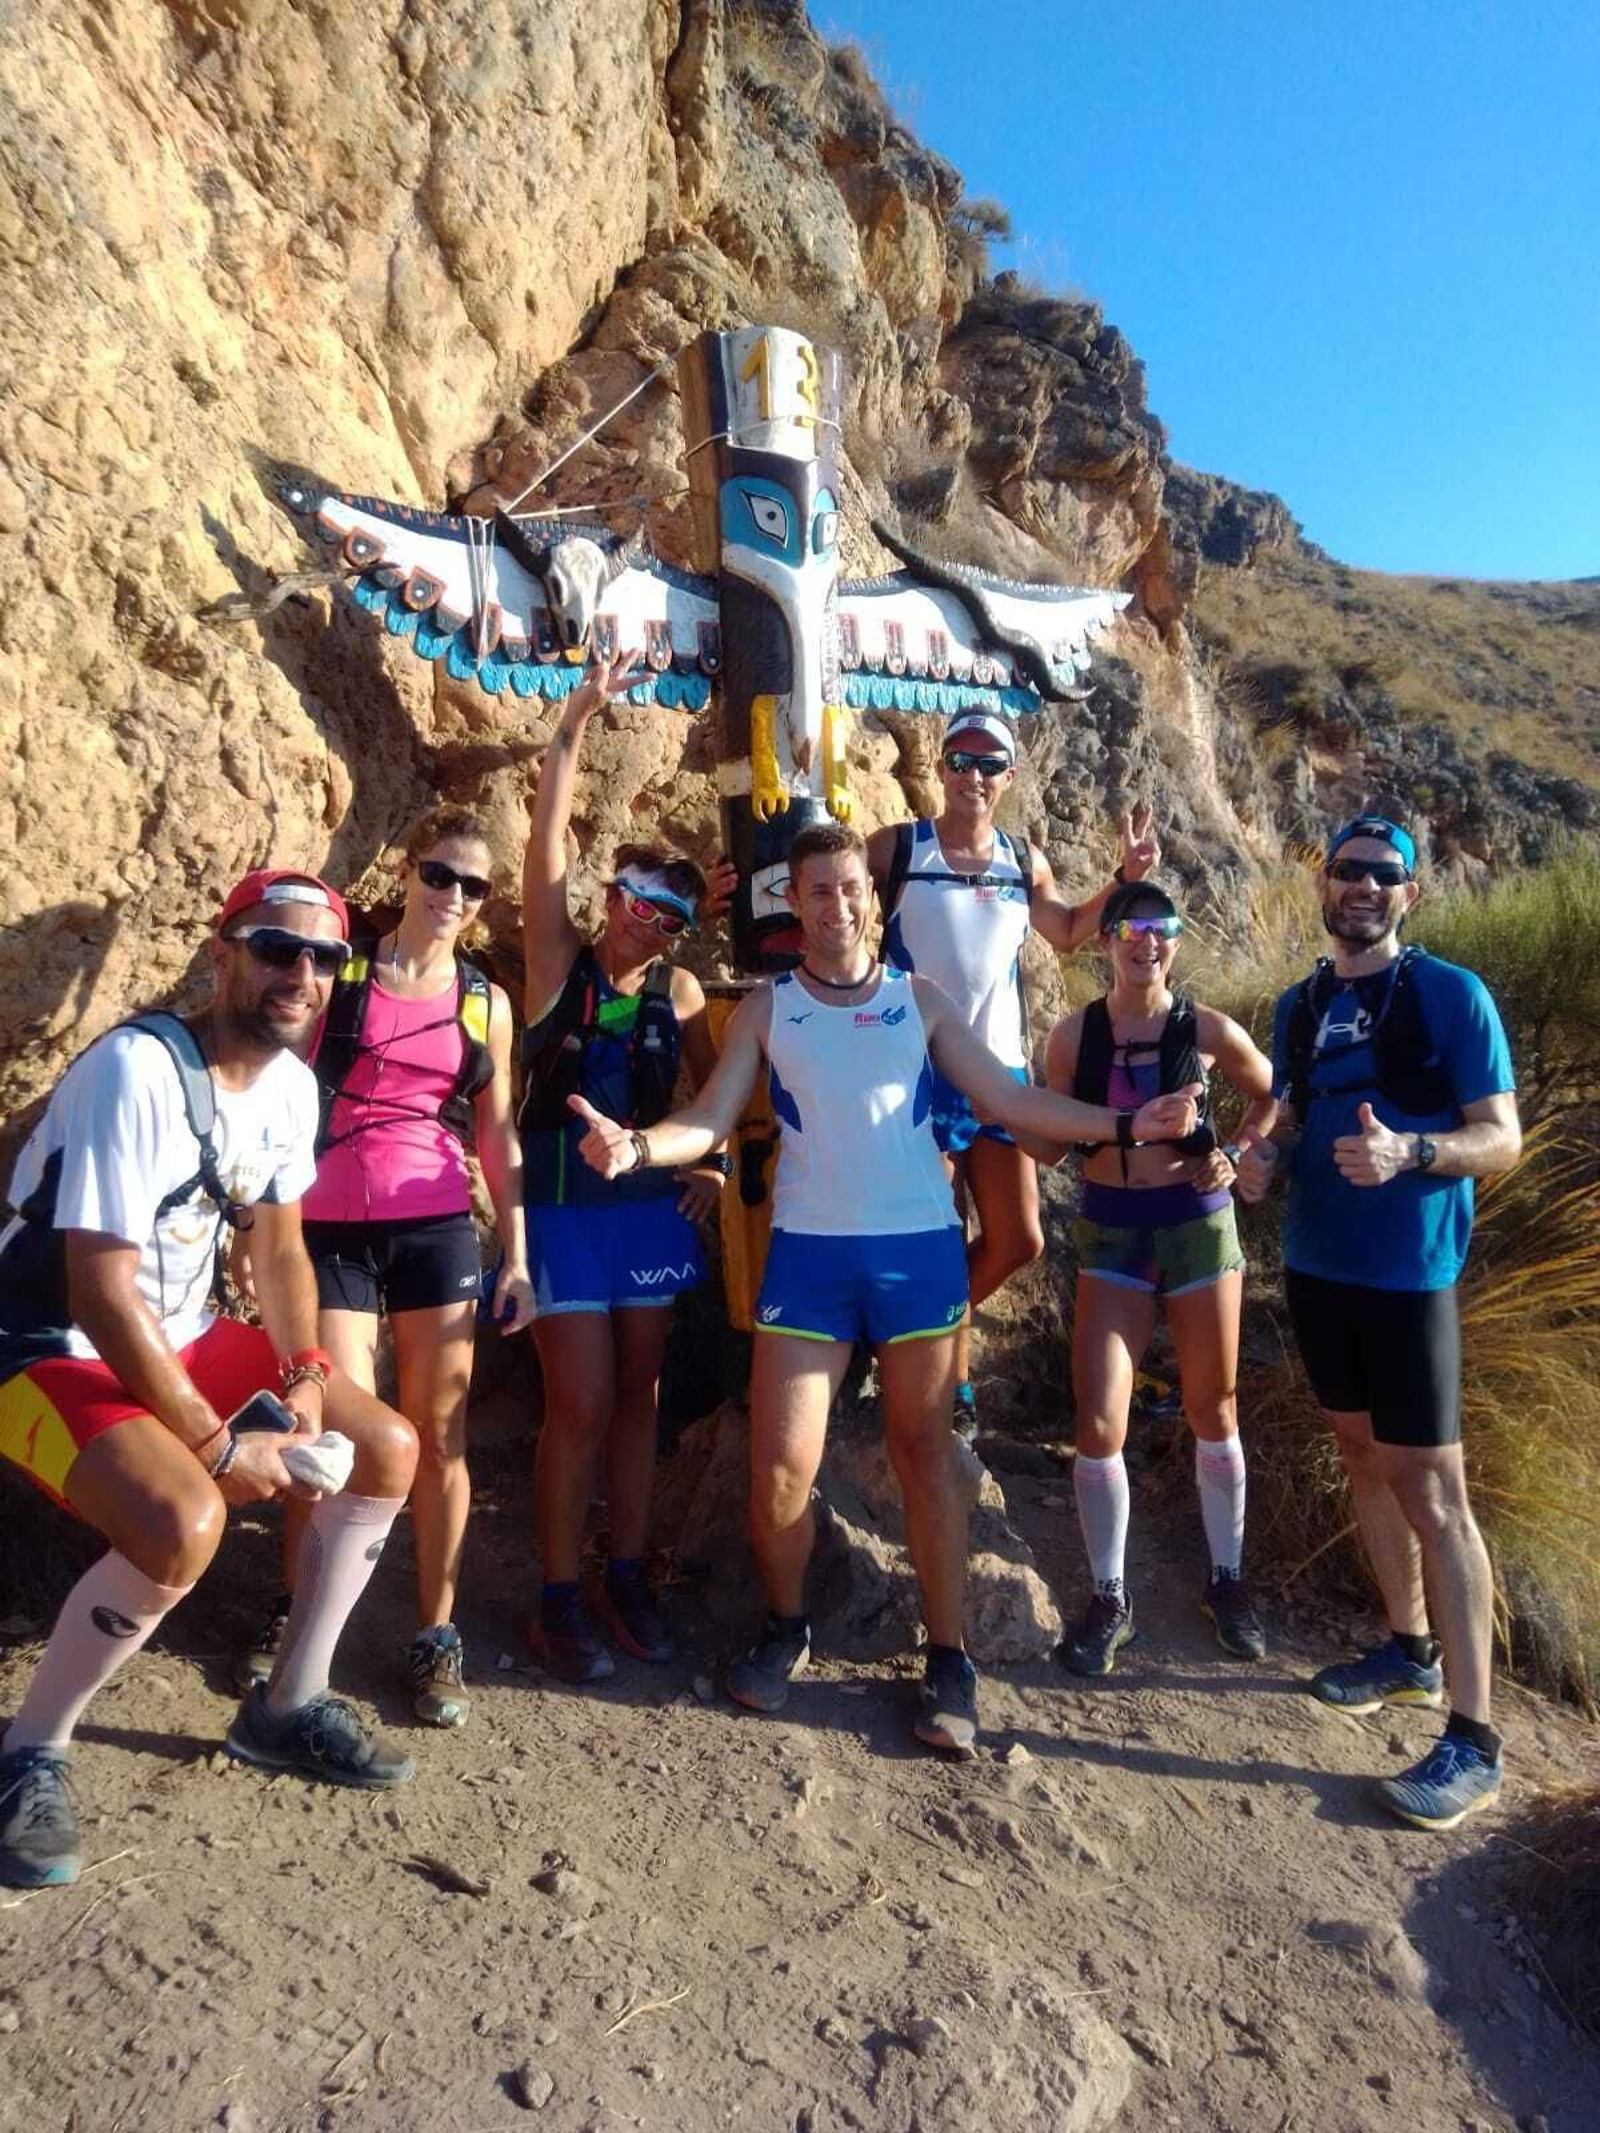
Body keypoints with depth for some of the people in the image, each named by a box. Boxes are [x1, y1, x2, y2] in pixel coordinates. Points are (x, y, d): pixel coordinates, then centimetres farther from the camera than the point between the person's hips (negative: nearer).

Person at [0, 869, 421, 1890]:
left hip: (182, 1340, 8)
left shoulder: (293, 1085, -1)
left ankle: (290, 1703, 18)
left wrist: (303, 1368, -6)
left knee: (390, 1448, 2)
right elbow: (100, 1292, -28)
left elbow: (282, 1248, 10)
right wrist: (218, 1444, -23)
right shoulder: (137, 1071, -26)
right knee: (185, 1523, -33)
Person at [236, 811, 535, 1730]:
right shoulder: (341, 973, 3)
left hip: (437, 1230, 2)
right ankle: (293, 1608, 27)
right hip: (331, 1228, -1)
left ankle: (438, 1636, 20)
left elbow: (499, 1137, 11)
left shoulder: (487, 1003, 8)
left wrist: (518, 1258, 6)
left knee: (439, 1438, 4)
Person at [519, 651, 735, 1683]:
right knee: (582, 1405, -3)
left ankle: (627, 1578, 26)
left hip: (653, 1207, 4)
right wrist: (577, 721, -13)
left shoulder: (678, 992, 4)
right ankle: (561, 1599, 15)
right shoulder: (559, 961, -3)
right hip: (562, 1208, -3)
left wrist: (715, 1165, 2)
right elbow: (547, 841, -11)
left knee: (637, 1396, 11)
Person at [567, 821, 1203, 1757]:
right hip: (810, 1251, 0)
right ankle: (787, 1629, 27)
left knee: (926, 1454, 8)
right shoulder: (767, 1006, 4)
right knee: (781, 1462, 0)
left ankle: (950, 1661, 22)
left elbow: (1010, 1099, 4)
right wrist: (637, 1147, -24)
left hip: (918, 1247, 0)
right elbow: (711, 1121, -3)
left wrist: (1125, 1124, -6)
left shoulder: (920, 999, 5)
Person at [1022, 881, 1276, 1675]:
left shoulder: (1208, 1029, -4)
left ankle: (1227, 1581, 34)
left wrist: (1238, 1157, -4)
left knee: (1213, 1411, 14)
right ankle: (1109, 1600, 16)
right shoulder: (1074, 1033, -3)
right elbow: (1051, 1141, 1)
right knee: (1098, 1423, -3)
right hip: (1111, 1230, 0)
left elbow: (1271, 1098, 12)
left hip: (1198, 1224, 0)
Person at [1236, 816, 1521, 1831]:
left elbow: (1503, 1138, -10)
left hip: (1408, 1275, -6)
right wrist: (1267, 1154, -4)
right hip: (1317, 1266, 6)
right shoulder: (1300, 1006, 10)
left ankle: (1474, 1738, 8)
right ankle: (1411, 1651, 33)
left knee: (1431, 1488, -3)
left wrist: (1408, 1151, -28)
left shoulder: (1453, 994, -7)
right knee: (1365, 1459, 16)